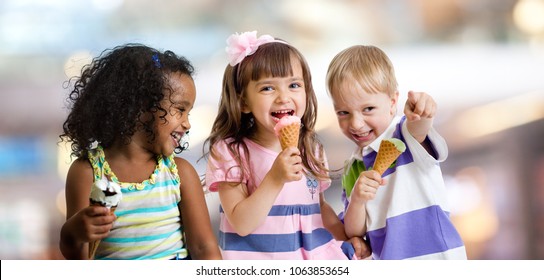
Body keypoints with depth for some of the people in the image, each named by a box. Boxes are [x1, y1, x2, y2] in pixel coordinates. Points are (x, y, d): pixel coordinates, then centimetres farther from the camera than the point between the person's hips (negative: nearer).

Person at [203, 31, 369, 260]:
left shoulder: (310, 149, 9)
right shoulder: (230, 152, -7)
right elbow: (241, 225, -15)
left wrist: (347, 239, 12)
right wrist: (275, 178, -21)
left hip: (315, 257, 6)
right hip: (257, 259, -6)